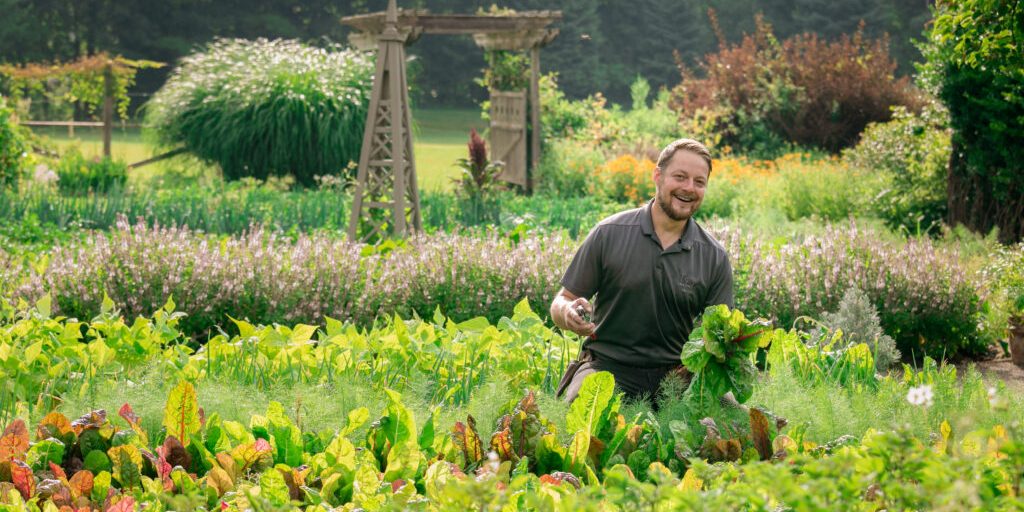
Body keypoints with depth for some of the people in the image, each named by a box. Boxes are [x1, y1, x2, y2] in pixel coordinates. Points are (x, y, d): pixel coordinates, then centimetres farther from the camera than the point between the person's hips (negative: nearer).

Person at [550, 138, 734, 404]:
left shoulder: (714, 257, 4)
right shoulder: (609, 233, -1)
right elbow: (561, 301, 4)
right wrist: (569, 313, -21)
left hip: (675, 373, 2)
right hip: (608, 367, -2)